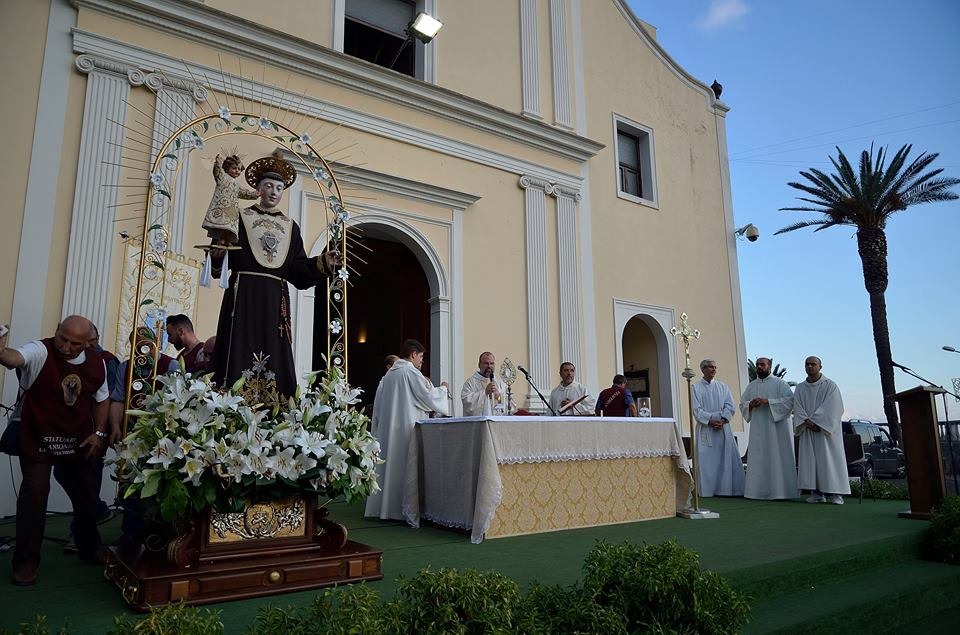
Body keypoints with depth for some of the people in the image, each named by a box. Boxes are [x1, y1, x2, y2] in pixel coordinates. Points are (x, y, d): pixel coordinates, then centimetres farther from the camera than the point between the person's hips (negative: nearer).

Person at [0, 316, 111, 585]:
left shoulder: (97, 363, -4)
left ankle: (89, 546, 35)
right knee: (34, 494, -10)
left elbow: (101, 399, 9)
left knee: (85, 494, 15)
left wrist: (99, 432, 1)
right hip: (39, 439, -5)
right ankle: (26, 561, 8)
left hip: (79, 440, 5)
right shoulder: (40, 351, -20)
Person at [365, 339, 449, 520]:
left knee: (389, 463, 11)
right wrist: (442, 388, 7)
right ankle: (403, 508, 2)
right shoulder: (411, 372, -12)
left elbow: (379, 404, 17)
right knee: (405, 465, -2)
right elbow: (429, 397, -9)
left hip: (388, 427, 8)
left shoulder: (389, 373, 12)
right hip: (407, 426, -8)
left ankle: (381, 506, 16)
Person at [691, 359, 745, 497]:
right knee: (706, 460, -3)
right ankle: (707, 490, 1)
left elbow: (730, 407, 4)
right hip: (705, 428, -2)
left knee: (727, 459, 0)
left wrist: (722, 420, -11)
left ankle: (726, 488, 5)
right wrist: (710, 421, -14)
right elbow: (696, 409, -3)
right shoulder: (696, 387, 4)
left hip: (723, 427, 3)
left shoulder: (723, 386, 12)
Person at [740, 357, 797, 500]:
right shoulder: (751, 386, 15)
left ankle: (780, 490, 1)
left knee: (778, 459, -4)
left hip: (777, 427, -4)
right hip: (758, 429, 5)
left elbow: (789, 400, -10)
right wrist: (750, 404, -7)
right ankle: (760, 491, 7)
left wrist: (768, 401, -18)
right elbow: (742, 404, 15)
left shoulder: (779, 383, 1)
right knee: (758, 460, 3)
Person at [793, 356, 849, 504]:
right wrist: (807, 422, -14)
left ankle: (835, 494, -3)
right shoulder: (800, 388, 13)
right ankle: (817, 493, 1)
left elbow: (831, 408, -10)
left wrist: (815, 421, -16)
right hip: (808, 431, 4)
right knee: (811, 462, -1)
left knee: (830, 460, -6)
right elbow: (798, 408, 4)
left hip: (827, 430, -4)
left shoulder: (830, 386, 0)